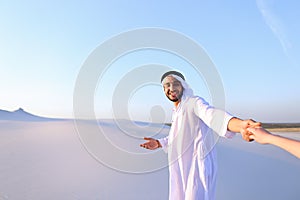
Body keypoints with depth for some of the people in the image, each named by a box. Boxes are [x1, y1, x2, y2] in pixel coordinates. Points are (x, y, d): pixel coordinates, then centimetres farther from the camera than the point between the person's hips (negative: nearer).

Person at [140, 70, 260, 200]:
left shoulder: (194, 102, -13)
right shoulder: (175, 112, 15)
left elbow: (212, 115, -35)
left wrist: (239, 125, -54)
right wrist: (158, 143, 17)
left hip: (198, 166, -8)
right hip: (181, 170, 9)